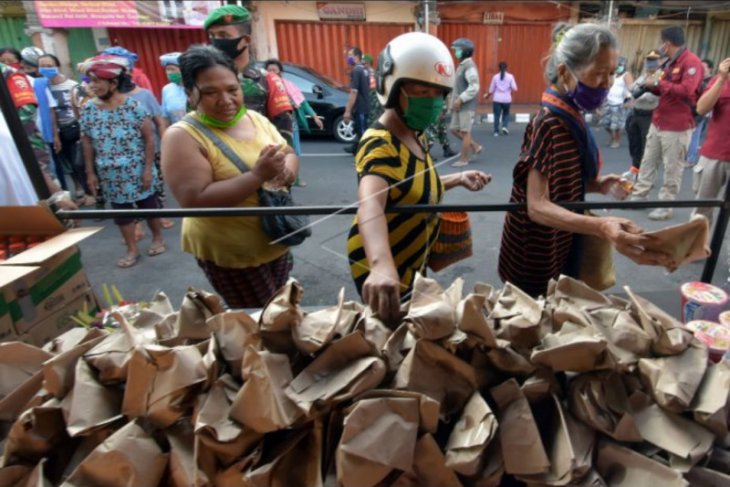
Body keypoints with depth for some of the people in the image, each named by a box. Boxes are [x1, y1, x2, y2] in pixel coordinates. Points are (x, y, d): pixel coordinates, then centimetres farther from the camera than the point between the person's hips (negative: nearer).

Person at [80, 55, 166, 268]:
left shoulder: (133, 106, -12)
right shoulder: (88, 110, -1)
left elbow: (149, 138, -10)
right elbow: (87, 143, 6)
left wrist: (148, 168, -12)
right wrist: (90, 172, 6)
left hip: (137, 171, -4)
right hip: (110, 175, 4)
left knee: (147, 203, 11)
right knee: (120, 209, 10)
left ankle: (158, 238, 31)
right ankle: (132, 249, 23)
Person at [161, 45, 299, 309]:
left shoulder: (256, 118, 1)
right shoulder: (182, 136, -18)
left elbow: (289, 154, 9)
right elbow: (195, 200, -26)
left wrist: (286, 172, -16)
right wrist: (258, 175, -32)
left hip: (276, 241, 6)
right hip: (229, 252, -6)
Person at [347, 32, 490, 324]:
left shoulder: (416, 137, 2)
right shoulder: (380, 145, -28)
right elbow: (370, 204, -48)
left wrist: (458, 179, 3)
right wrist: (382, 266, -65)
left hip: (413, 261, 9)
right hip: (382, 272, -9)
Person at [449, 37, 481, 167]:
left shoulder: (469, 66, -14)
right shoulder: (461, 65, 16)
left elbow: (474, 87, -22)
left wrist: (460, 99, -22)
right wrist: (454, 101, 13)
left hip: (467, 106, -10)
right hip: (459, 105, 10)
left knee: (465, 132, -3)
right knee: (454, 129, 12)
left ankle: (464, 159, 6)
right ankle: (475, 146, 24)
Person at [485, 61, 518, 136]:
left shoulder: (495, 77, 0)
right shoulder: (510, 76, -2)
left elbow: (491, 90, 3)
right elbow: (514, 88, -5)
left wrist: (487, 95, 21)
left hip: (497, 99, 0)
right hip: (507, 99, 0)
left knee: (497, 115, 6)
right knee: (506, 114, 19)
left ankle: (496, 131, 3)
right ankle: (505, 126, 0)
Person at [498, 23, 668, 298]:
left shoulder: (570, 118, 4)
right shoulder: (551, 124, -24)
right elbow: (537, 206, -31)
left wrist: (597, 185, -3)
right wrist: (602, 227, -44)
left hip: (557, 246, 9)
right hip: (538, 257, -9)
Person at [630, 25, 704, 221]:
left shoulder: (691, 62, -15)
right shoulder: (671, 62, 14)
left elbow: (686, 91, -26)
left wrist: (658, 83, -21)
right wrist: (650, 86, 7)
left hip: (677, 126, -9)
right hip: (658, 122, 9)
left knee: (672, 168, 0)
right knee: (648, 161, 13)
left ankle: (666, 206, 8)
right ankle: (639, 196, 22)